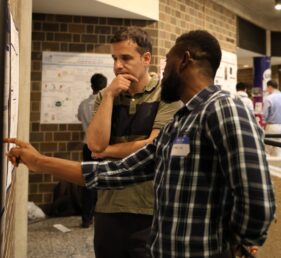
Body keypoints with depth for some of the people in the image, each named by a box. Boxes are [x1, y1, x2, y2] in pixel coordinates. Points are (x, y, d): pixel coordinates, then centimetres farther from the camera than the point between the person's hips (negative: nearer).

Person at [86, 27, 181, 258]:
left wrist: (108, 151, -6)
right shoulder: (105, 96, 6)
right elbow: (95, 144, -7)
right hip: (108, 208, 4)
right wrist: (109, 95, -10)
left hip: (150, 210, -4)